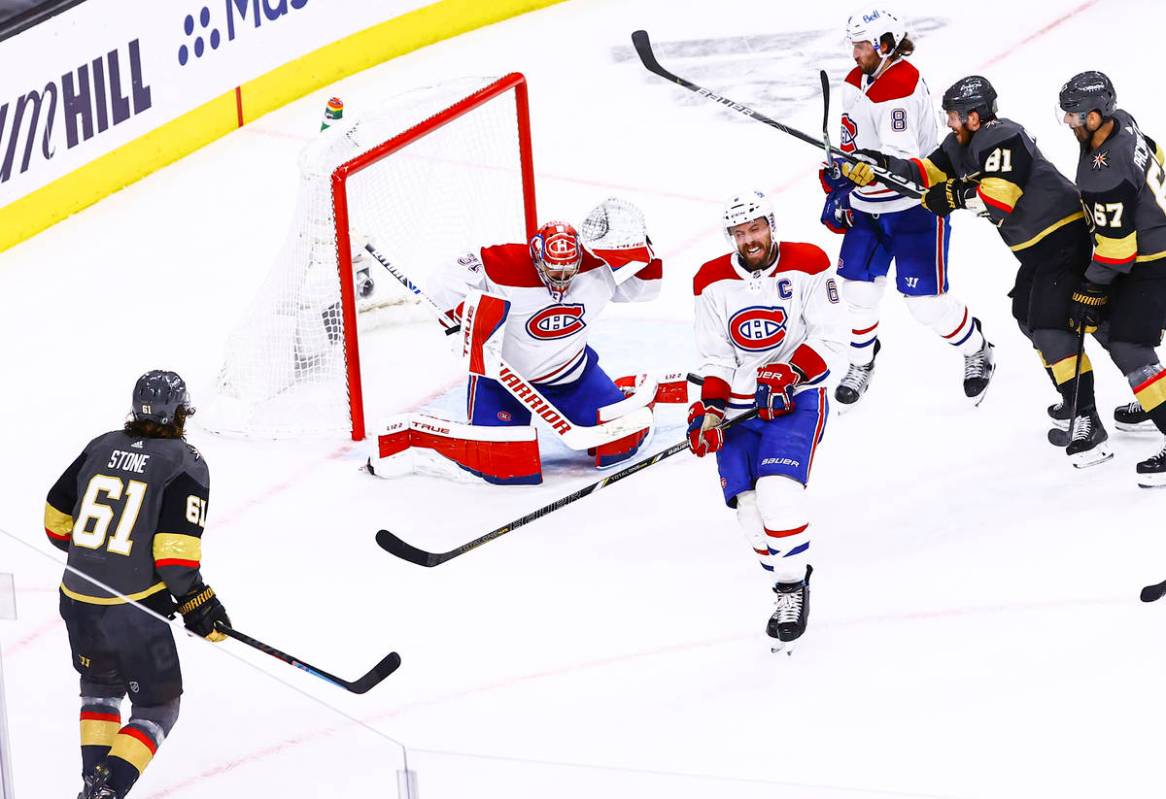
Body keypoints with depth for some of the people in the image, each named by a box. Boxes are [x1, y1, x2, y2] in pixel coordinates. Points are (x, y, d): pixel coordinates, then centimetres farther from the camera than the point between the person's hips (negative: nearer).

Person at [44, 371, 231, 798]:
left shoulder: (101, 447, 7)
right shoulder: (185, 464, -8)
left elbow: (57, 517, 15)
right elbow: (175, 549, -17)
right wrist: (197, 603, -5)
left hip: (77, 601, 5)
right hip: (133, 611, -5)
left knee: (100, 687, 30)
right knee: (157, 709, 10)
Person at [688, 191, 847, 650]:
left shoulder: (807, 266, -7)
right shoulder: (713, 282, 2)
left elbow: (830, 336, -7)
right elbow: (715, 359, 3)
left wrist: (790, 374, -21)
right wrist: (709, 411, -10)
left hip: (797, 398, -3)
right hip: (740, 404, 3)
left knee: (778, 490, -23)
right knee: (749, 505, -9)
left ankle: (793, 587, -11)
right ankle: (790, 583, 10)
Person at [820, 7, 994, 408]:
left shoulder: (902, 86, -25)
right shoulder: (855, 81, 4)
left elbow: (901, 158, -33)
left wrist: (869, 171, -50)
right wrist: (838, 188, 16)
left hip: (916, 205, -8)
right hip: (868, 205, 8)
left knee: (926, 302, -5)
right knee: (858, 289, 4)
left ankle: (977, 352, 20)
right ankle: (861, 364, 25)